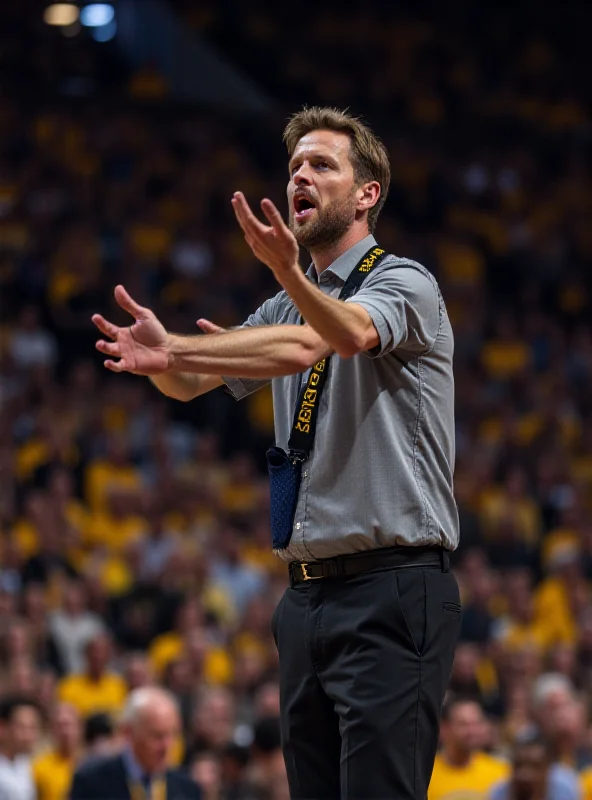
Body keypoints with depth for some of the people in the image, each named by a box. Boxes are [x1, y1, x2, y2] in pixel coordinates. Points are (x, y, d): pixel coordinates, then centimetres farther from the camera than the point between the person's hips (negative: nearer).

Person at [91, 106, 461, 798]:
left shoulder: (405, 285, -3)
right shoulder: (290, 308, 19)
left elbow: (347, 334, -26)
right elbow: (191, 383, 8)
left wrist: (288, 271, -45)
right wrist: (161, 354, -15)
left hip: (391, 592, -7)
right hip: (307, 593, 7)